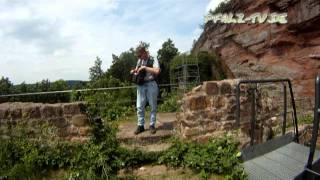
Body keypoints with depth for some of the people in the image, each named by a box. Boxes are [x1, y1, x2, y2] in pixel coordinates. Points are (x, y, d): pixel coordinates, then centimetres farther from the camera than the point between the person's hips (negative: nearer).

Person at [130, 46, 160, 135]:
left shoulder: (153, 60, -6)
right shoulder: (139, 61, 13)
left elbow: (157, 71, -21)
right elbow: (136, 70, 27)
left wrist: (144, 67, -20)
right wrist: (134, 71, 3)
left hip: (151, 85, -5)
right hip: (141, 85, 5)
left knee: (153, 106, 4)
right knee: (140, 107, 3)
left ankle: (152, 125, 15)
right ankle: (140, 125, 13)